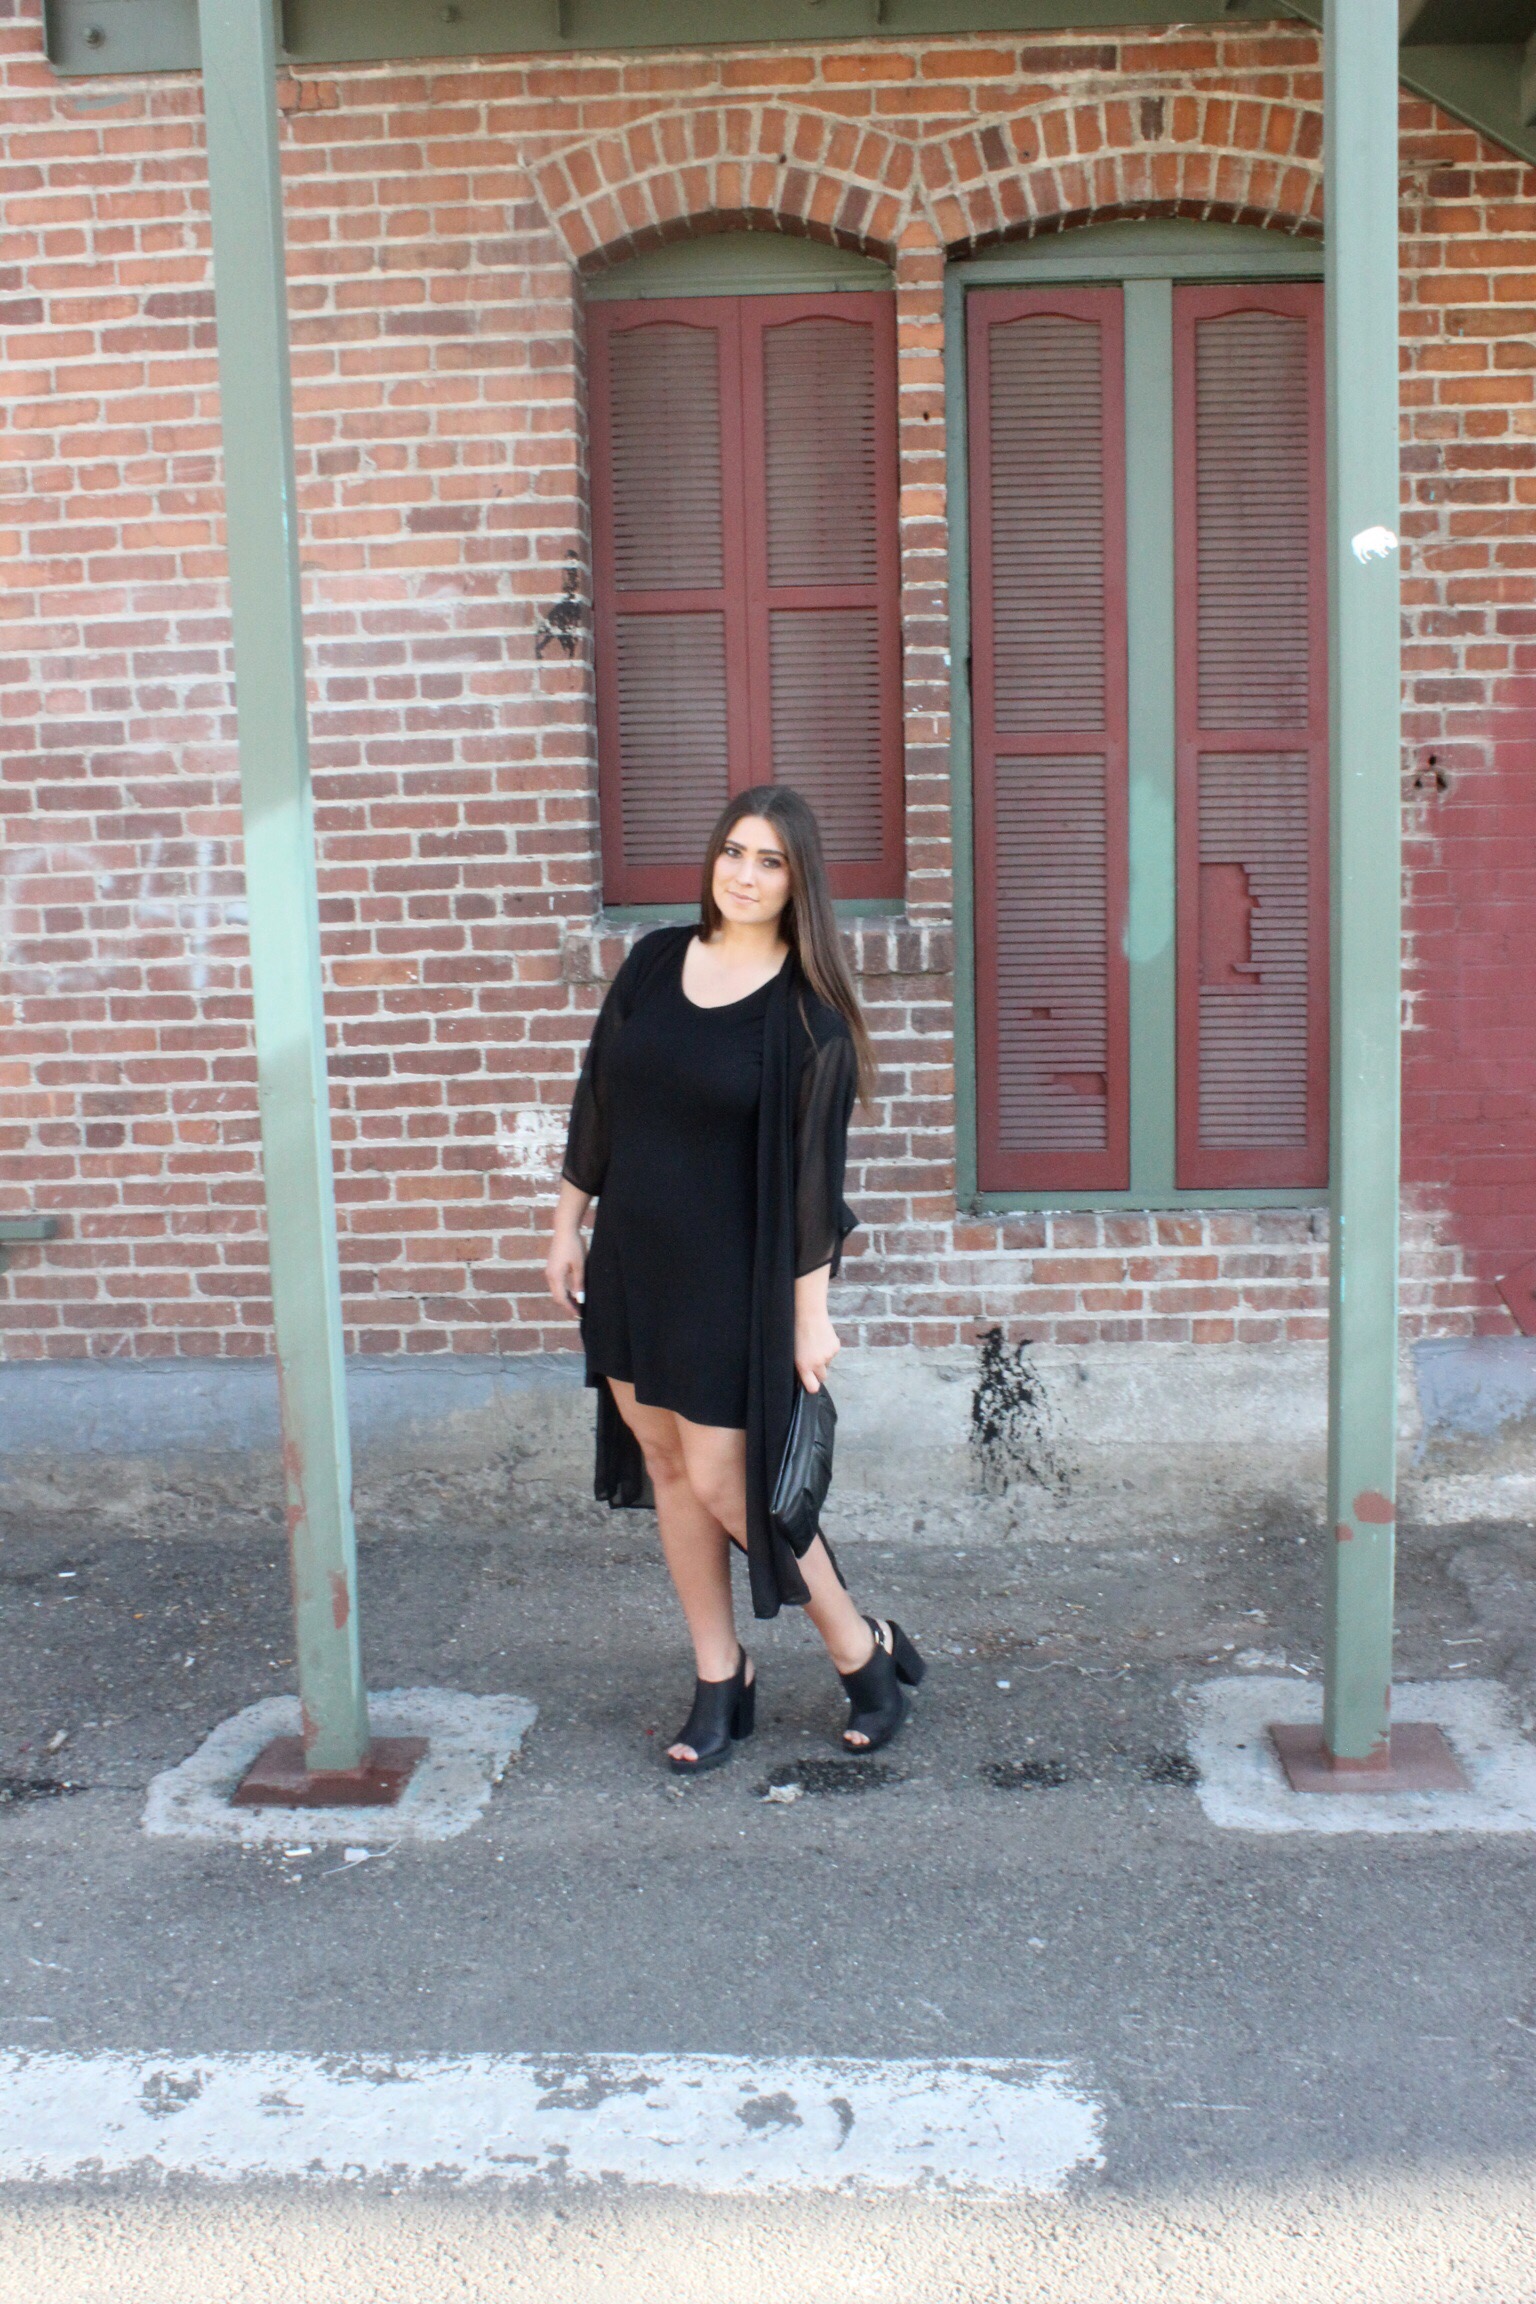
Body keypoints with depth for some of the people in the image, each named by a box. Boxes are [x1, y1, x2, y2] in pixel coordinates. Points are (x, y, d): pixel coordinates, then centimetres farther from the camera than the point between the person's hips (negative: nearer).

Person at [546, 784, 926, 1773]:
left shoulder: (806, 1012, -13)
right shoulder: (654, 961, 2)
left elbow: (812, 1169, -12)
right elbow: (598, 1099, 9)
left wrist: (811, 1315, -11)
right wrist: (569, 1225, 11)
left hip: (734, 1279, -6)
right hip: (632, 1258, 6)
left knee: (722, 1481, -1)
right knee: (663, 1461, 12)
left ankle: (864, 1648, 21)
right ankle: (722, 1681, 27)